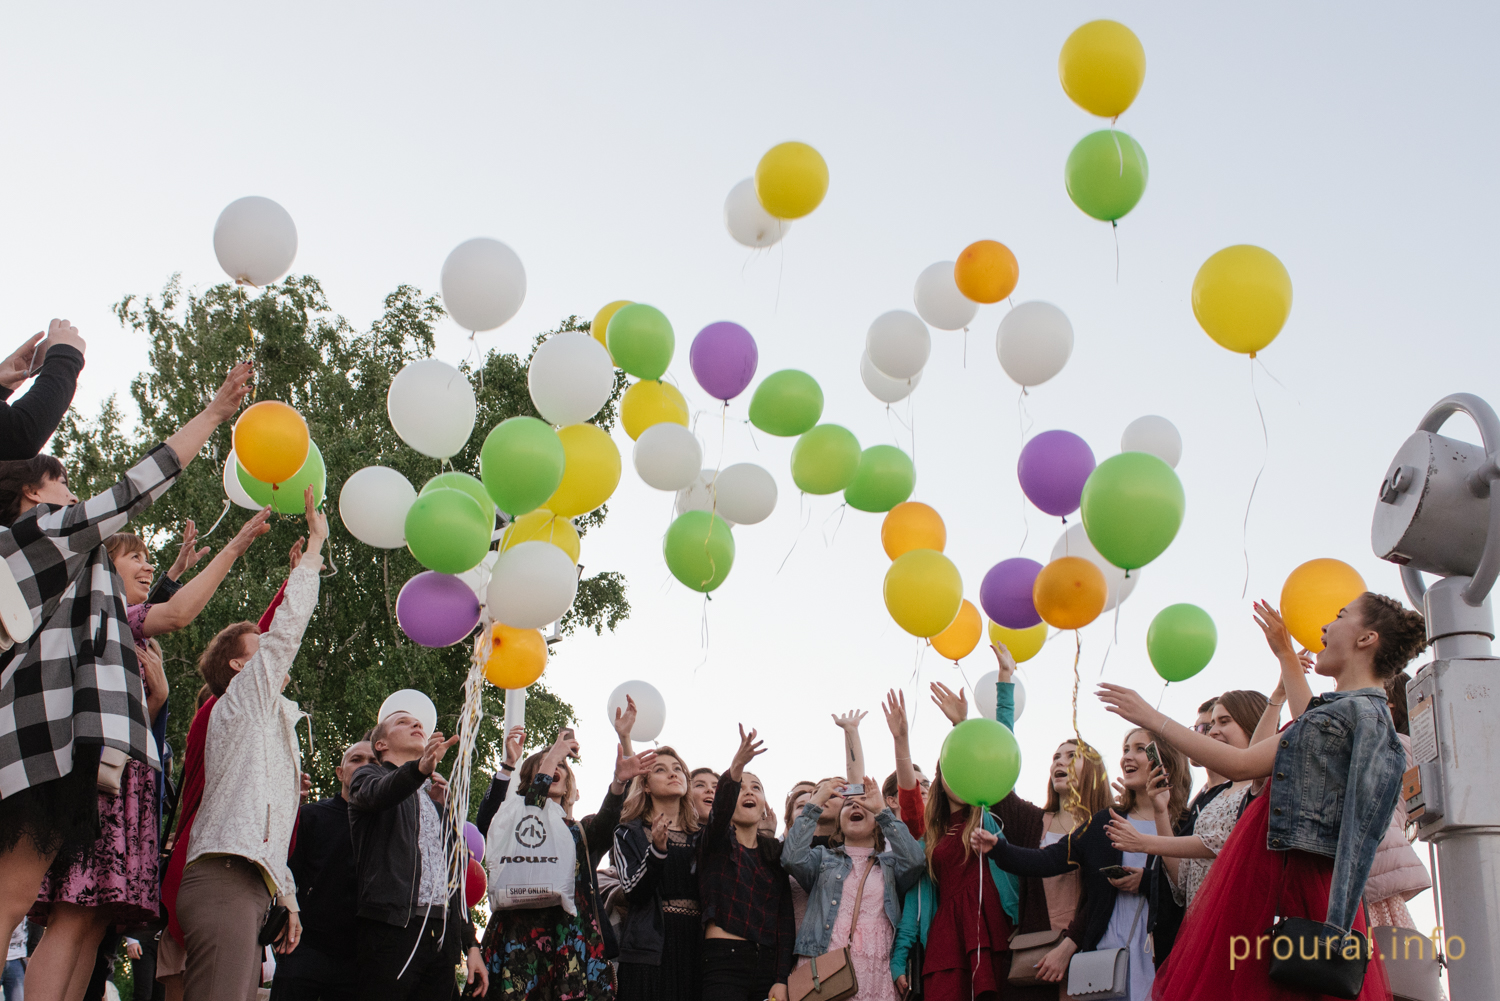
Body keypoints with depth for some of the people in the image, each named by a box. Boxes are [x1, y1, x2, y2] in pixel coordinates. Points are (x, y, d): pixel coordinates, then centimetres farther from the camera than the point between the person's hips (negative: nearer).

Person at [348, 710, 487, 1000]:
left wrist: (470, 945, 16)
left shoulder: (437, 799, 29)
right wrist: (421, 768, -37)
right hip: (391, 928, -5)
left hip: (443, 935, 5)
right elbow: (375, 792, -15)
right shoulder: (369, 775, 12)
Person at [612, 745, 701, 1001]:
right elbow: (633, 891, -7)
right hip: (650, 949, -3)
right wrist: (657, 850, -22)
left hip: (695, 949, 3)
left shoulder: (700, 834, 16)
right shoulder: (629, 833, 6)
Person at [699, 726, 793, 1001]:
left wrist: (782, 979, -4)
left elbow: (785, 917, 7)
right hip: (724, 961, -3)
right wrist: (734, 771, -40)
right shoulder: (716, 842, 5)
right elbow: (720, 808, -19)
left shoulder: (775, 852, 14)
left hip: (768, 963, 3)